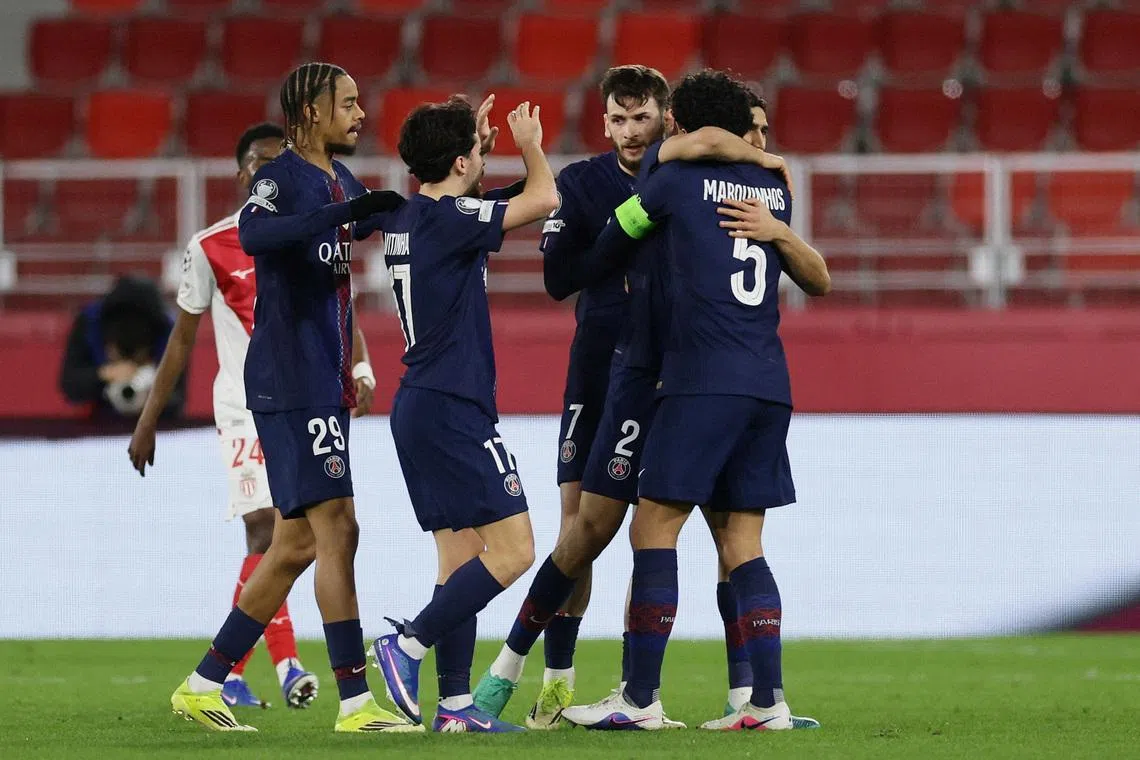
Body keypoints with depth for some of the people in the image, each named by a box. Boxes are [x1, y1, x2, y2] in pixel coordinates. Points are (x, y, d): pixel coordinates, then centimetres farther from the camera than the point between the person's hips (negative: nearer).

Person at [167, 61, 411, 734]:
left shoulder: (342, 183, 17)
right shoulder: (280, 178, -11)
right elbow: (254, 235, -32)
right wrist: (341, 213, -42)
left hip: (323, 387, 9)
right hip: (290, 382, -9)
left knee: (297, 542, 10)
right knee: (337, 528, -12)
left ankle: (205, 683, 16)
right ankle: (356, 702, -12)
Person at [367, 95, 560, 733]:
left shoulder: (403, 219, 11)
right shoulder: (448, 219, -15)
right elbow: (543, 200, -8)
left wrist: (475, 141, 33)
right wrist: (531, 146, 10)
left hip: (420, 406, 10)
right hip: (453, 410, -10)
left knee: (461, 556, 9)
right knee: (513, 549, -8)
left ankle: (456, 702, 5)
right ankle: (410, 644, -11)